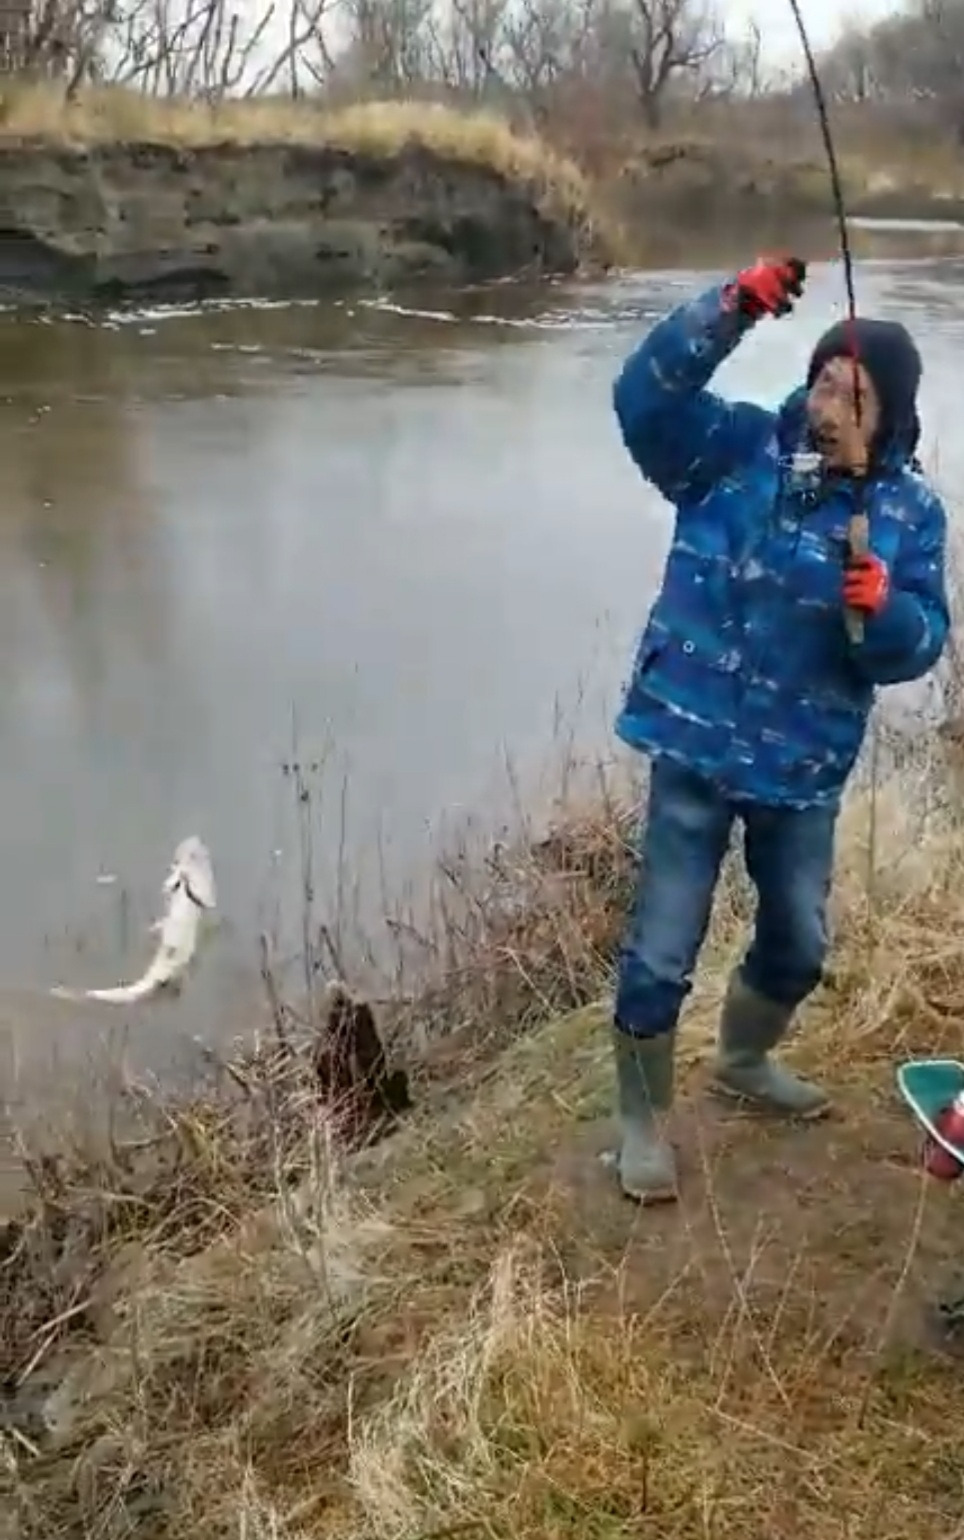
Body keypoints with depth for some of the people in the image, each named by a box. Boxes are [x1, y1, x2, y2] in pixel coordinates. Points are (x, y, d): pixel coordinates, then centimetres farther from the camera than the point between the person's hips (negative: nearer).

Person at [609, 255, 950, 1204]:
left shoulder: (910, 512, -1)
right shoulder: (738, 450, -7)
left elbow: (916, 646, -3)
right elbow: (645, 396, -20)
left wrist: (884, 608, -25)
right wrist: (732, 309, -31)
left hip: (805, 769, 4)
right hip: (698, 750, -3)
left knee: (799, 945, 22)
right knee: (661, 953, 1)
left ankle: (744, 1060, 52)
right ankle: (643, 1121, 24)